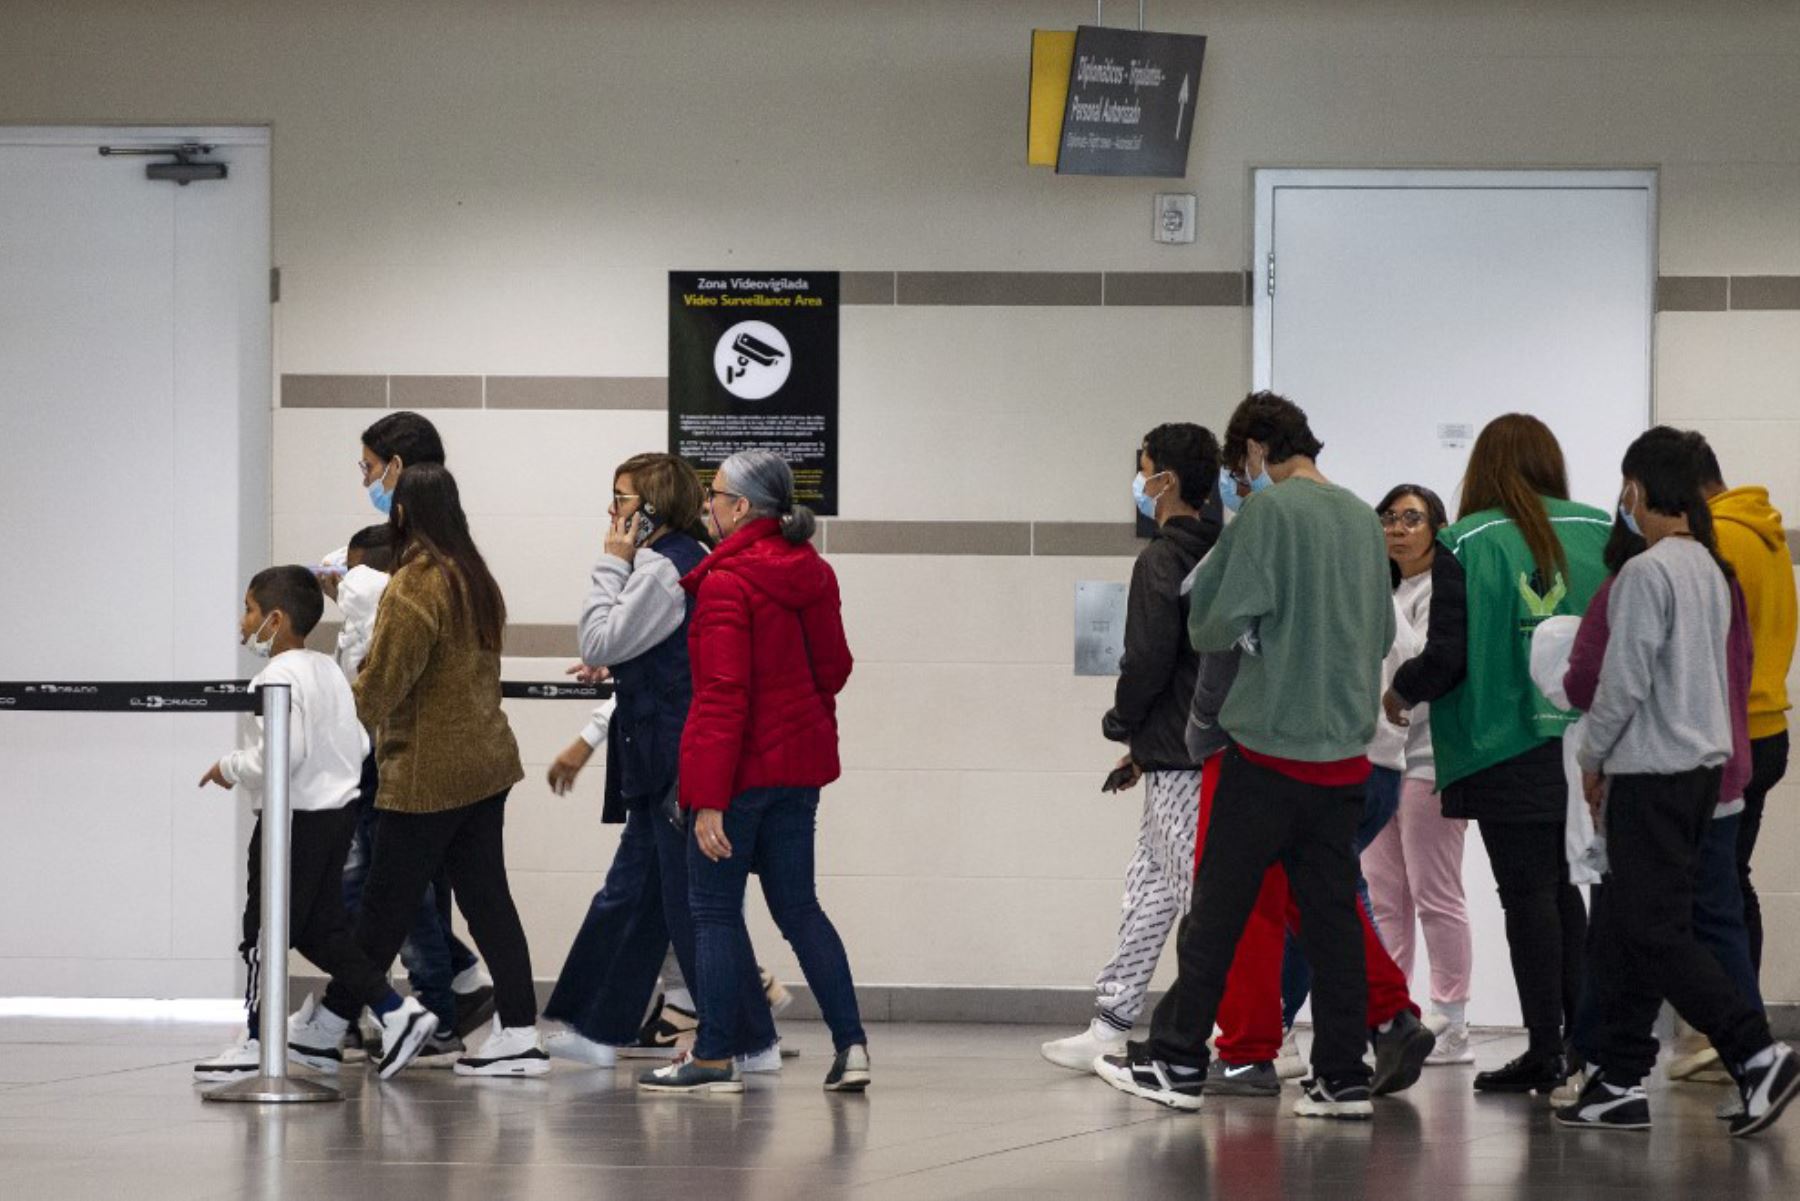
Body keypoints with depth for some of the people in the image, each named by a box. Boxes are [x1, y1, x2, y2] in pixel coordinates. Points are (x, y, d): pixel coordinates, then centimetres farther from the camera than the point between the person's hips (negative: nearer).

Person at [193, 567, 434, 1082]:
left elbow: (281, 754, -26)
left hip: (294, 819, -9)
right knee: (320, 928, 14)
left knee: (266, 928, 1)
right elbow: (357, 745, 14)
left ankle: (256, 1043, 6)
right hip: (337, 811, 9)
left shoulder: (278, 678, -17)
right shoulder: (330, 672, 12)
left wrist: (230, 768, -12)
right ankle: (396, 1011, 5)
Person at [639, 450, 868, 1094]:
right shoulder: (812, 573, 6)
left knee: (713, 909, 3)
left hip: (742, 769, -8)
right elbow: (833, 664, 14)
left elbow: (723, 695, -21)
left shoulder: (727, 583, -17)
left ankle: (715, 1059, 6)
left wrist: (709, 798, -21)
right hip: (800, 763, 8)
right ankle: (850, 1046, 6)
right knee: (798, 906, 13)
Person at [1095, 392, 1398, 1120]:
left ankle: (1178, 1061, 7)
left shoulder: (1268, 511, -10)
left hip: (1269, 743, -6)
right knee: (1331, 914, 7)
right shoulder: (1363, 519, 11)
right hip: (1345, 752, 6)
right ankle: (1343, 1076, 6)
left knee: (1217, 908, 2)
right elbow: (1384, 632, 20)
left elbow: (1214, 624, -12)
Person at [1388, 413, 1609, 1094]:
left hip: (1508, 750, -4)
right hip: (1589, 749, 4)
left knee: (1528, 894, 0)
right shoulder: (1598, 533, 1)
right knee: (1566, 890, 14)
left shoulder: (1465, 545, -8)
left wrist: (1401, 692, 8)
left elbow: (1447, 657, -11)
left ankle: (1545, 1050, 0)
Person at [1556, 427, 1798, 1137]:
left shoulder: (1647, 572, -15)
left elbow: (1625, 679, -17)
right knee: (1625, 931, 11)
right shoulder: (1708, 567, 12)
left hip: (1653, 771, -9)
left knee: (1655, 932, -7)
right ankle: (1620, 1084, 12)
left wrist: (1592, 758, -1)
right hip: (1702, 763, 9)